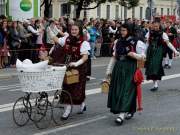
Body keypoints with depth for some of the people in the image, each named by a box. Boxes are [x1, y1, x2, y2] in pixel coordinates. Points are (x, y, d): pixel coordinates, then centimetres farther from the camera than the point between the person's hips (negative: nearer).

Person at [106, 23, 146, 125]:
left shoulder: (136, 42, -5)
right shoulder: (118, 42, 11)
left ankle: (122, 114, -14)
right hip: (118, 67, 6)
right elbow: (114, 57, 15)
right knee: (117, 89, 6)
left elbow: (143, 57, -6)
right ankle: (129, 111, 22)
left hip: (130, 69, -6)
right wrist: (109, 70, 13)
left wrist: (132, 54, -20)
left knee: (127, 90, -10)